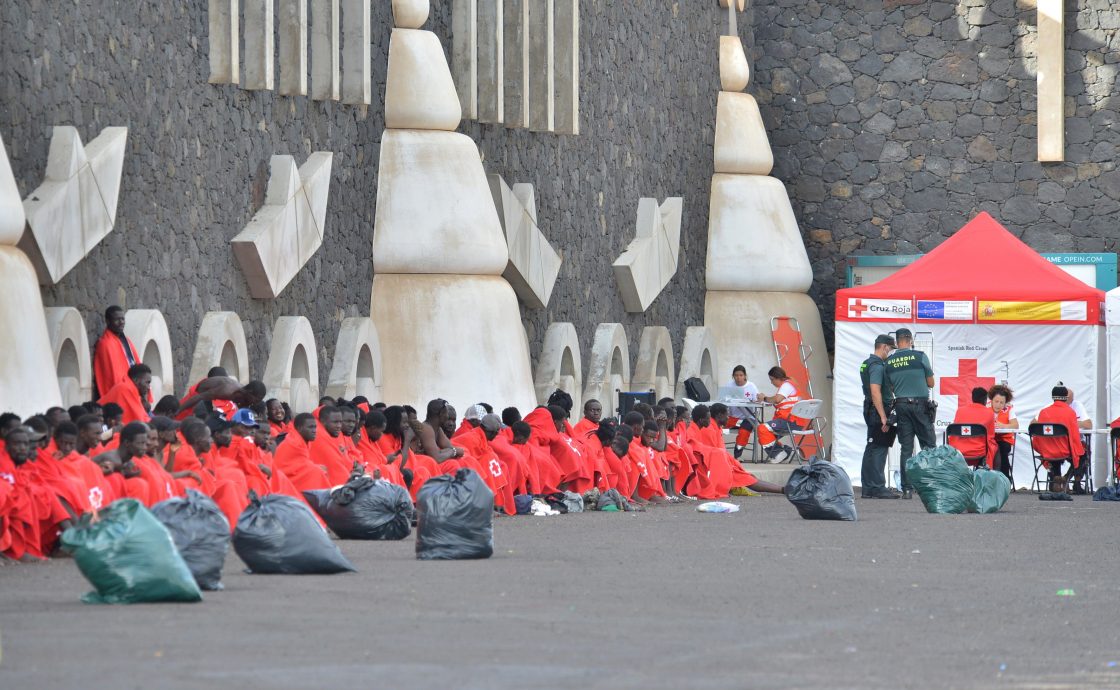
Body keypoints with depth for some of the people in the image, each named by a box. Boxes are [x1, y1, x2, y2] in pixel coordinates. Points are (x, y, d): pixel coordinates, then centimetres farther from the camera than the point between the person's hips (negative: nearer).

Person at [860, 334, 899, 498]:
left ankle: (868, 488, 15)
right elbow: (875, 391, -23)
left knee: (871, 450, 12)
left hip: (870, 411, 10)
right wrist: (883, 417, -24)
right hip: (878, 411, -10)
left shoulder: (867, 363, 18)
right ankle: (878, 488, -10)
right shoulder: (877, 365, -14)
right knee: (879, 449, -9)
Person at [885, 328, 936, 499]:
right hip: (920, 403, -3)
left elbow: (890, 388, 9)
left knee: (906, 448, 5)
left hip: (901, 405, 3)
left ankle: (907, 489, 3)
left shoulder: (889, 361, 4)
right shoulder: (919, 356, -6)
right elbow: (931, 383, 2)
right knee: (929, 445, 3)